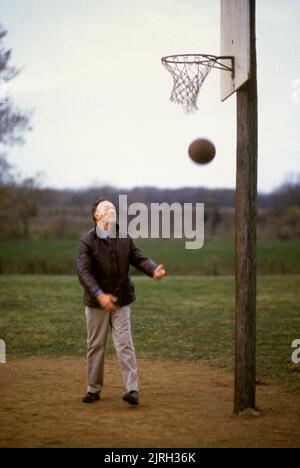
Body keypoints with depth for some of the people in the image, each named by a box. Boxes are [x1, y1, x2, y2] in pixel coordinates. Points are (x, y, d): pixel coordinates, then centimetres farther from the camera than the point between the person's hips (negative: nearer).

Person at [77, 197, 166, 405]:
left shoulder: (125, 239, 4)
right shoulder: (87, 241, -9)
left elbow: (140, 259, -2)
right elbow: (84, 272, -19)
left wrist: (154, 270, -26)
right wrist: (99, 294, -32)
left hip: (121, 302, 2)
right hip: (96, 302, -2)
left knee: (125, 345, -4)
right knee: (96, 346, 9)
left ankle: (132, 389, -7)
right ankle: (94, 389, 20)